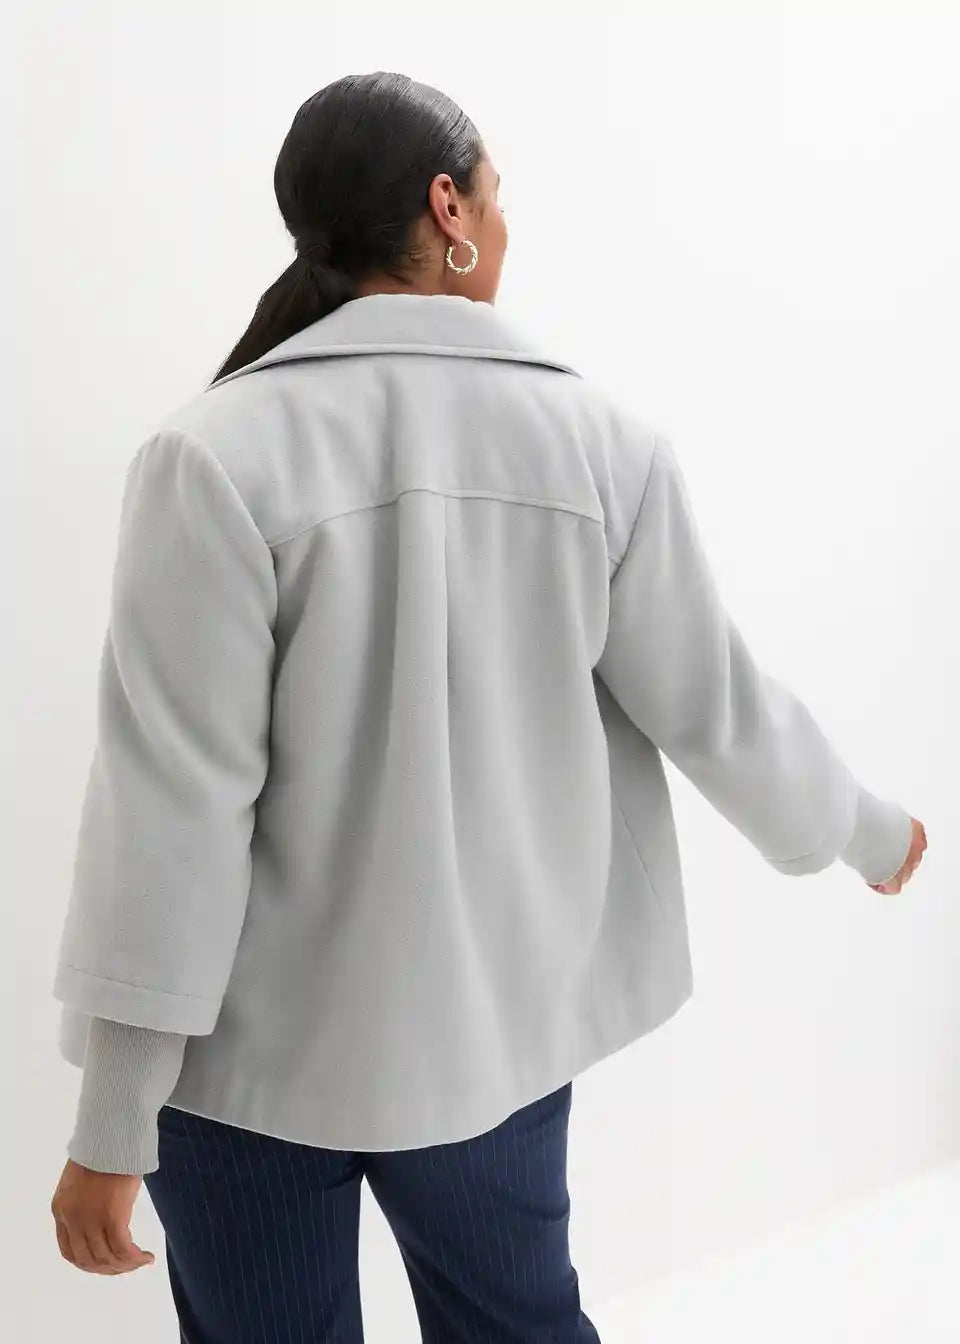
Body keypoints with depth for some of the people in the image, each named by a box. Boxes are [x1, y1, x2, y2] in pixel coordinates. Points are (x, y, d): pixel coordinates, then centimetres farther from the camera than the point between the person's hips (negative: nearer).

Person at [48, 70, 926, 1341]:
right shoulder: (605, 439, -8)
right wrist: (868, 831, 20)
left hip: (254, 1045, -3)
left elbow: (174, 801, -17)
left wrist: (112, 1127, -9)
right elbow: (714, 704, 0)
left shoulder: (218, 451, -17)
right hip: (498, 1023, 3)